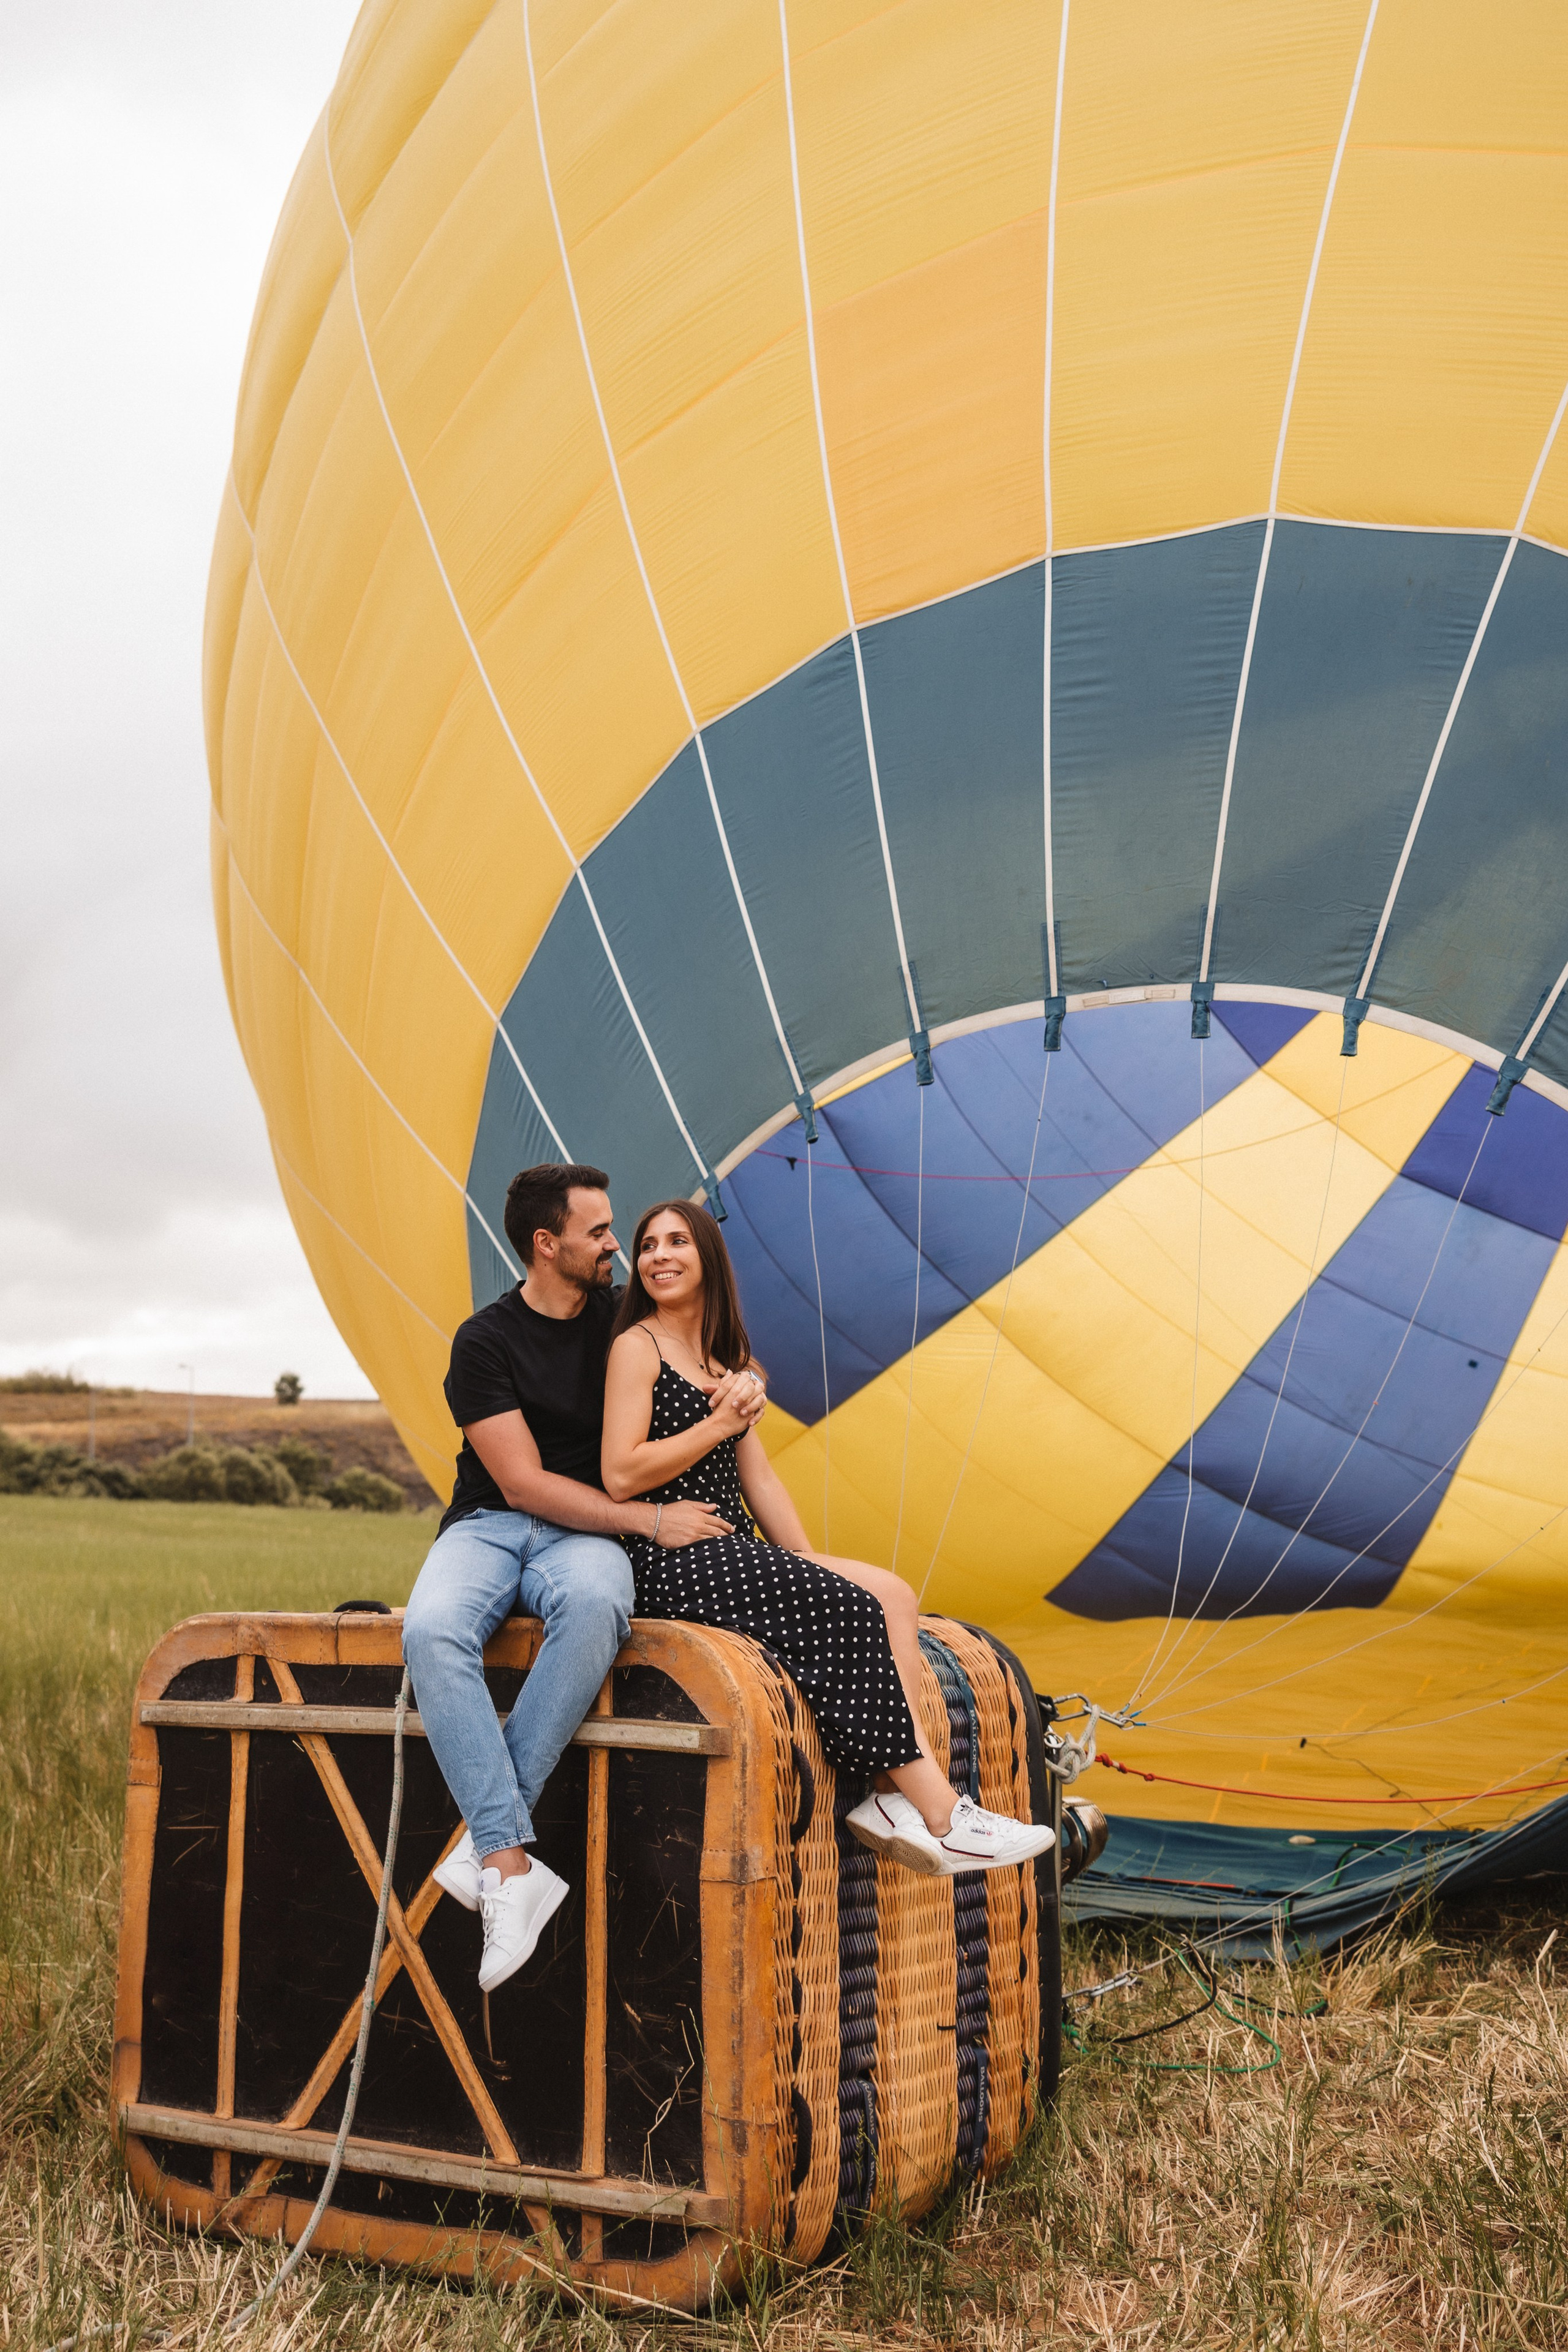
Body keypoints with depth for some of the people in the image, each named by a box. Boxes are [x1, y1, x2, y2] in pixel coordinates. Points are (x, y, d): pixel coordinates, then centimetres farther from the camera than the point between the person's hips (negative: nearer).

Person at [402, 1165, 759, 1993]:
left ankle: (487, 1840, -33)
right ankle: (513, 1867, -37)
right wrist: (649, 1520, -15)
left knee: (596, 1604, -38)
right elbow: (523, 1483, -11)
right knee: (431, 1630, -38)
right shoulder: (485, 1341, -5)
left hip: (583, 1535, 2)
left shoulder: (620, 1316, 9)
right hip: (490, 1526, -2)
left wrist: (748, 1386, 0)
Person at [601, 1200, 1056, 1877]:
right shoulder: (636, 1346, -2)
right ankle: (939, 1815, -19)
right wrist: (720, 1423, -8)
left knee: (894, 1594, -13)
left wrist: (811, 1563, 7)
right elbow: (620, 1477, -12)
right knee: (851, 1611, -22)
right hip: (672, 1562, -8)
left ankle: (897, 1798, -24)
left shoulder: (725, 1358, 21)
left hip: (735, 1553, 8)